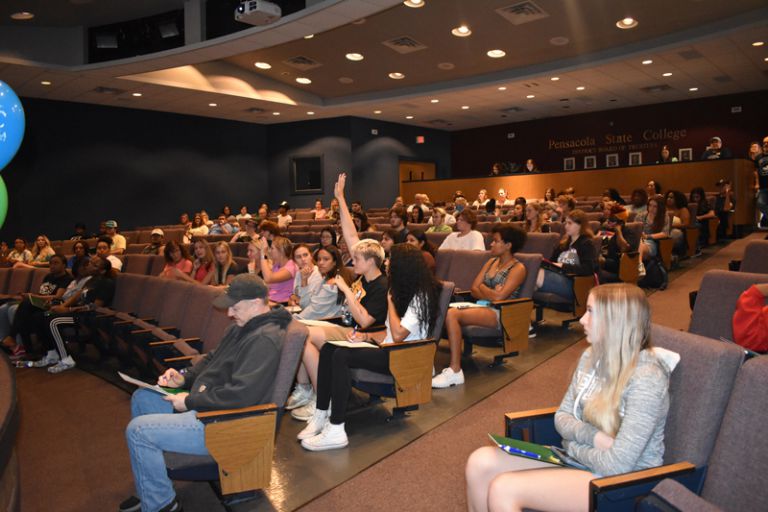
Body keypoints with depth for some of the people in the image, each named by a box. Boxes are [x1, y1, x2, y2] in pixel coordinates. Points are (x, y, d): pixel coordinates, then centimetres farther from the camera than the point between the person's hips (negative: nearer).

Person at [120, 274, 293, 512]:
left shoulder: (265, 340, -24)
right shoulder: (243, 326, 9)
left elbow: (240, 395, -30)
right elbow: (212, 360, 21)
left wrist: (190, 401, -19)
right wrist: (184, 378, 3)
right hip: (205, 403, 11)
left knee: (138, 430, -15)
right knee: (141, 398, 18)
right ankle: (148, 488, 26)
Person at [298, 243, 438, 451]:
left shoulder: (421, 297, -12)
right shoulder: (405, 292, 16)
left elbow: (398, 335, -21)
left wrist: (390, 300, -10)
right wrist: (366, 336, 1)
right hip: (390, 349, 9)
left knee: (341, 356, -28)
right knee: (328, 348, -7)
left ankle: (336, 430, -25)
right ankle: (321, 414, -9)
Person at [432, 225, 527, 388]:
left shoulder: (518, 268, -2)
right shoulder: (492, 262, 21)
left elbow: (499, 297, -14)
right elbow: (474, 289, 12)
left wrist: (483, 287, 3)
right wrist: (491, 294, -6)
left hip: (500, 313, -7)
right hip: (484, 307, 7)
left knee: (452, 314, -31)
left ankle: (455, 371, -29)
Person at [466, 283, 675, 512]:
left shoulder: (646, 378, -22)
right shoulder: (591, 357, 3)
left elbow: (616, 466, -24)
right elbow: (562, 418, 5)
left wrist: (573, 445, -8)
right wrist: (595, 438, -14)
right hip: (579, 459, 7)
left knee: (503, 489, -23)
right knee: (481, 462, -10)